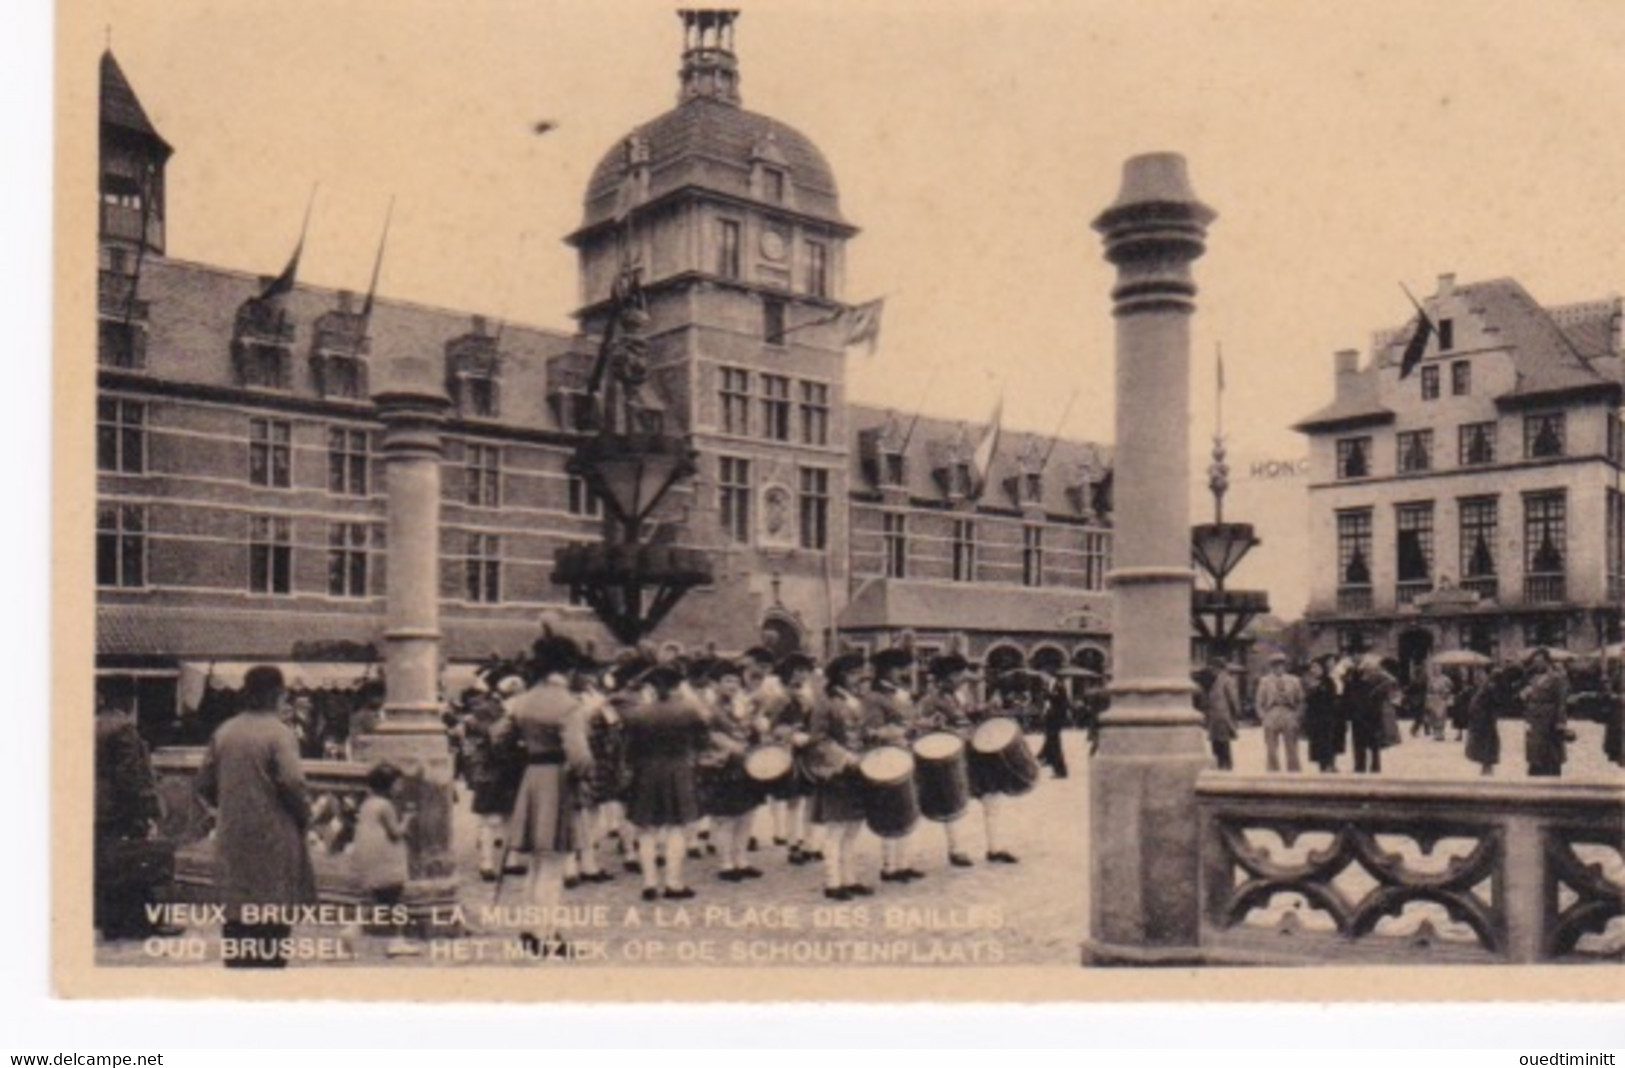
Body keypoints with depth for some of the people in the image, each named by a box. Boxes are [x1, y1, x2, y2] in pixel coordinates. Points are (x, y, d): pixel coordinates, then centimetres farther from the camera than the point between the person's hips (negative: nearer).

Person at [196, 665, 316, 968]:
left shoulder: (223, 732, 7)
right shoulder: (279, 733, -11)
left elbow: (205, 784, 10)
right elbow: (292, 783, -18)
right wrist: (304, 816, -1)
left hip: (232, 838, 6)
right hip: (272, 838, -6)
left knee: (236, 913, 12)